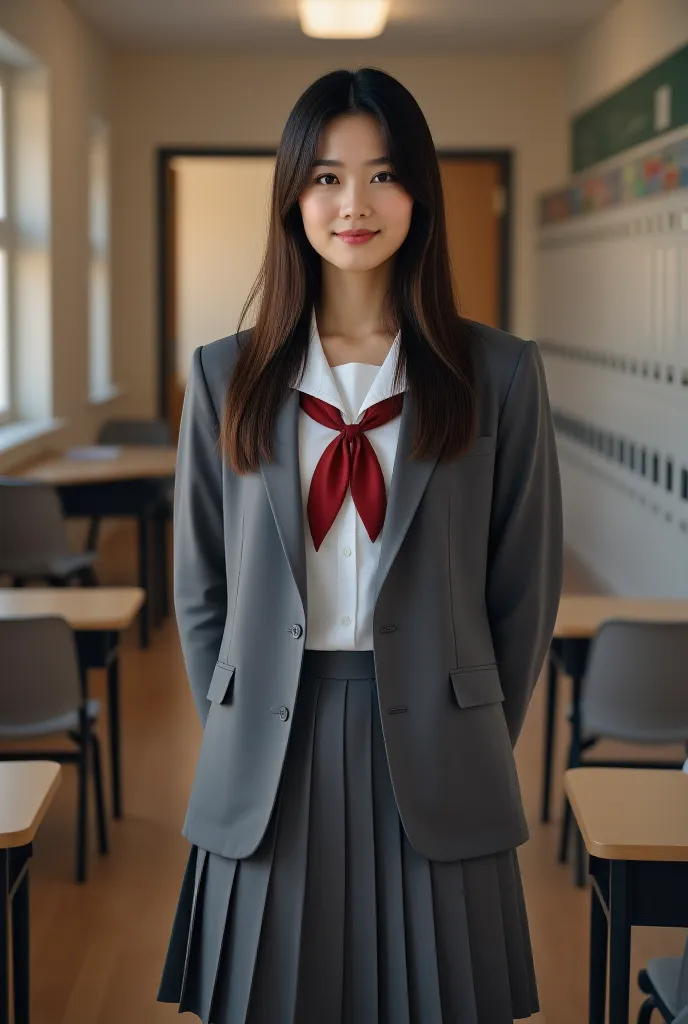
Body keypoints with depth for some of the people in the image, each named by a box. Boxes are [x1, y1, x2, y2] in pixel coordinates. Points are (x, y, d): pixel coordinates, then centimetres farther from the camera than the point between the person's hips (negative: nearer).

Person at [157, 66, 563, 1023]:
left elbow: (525, 586, 3)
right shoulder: (226, 377, 4)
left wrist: (474, 745, 6)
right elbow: (200, 591, 9)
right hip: (270, 771, 1)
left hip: (430, 773, -1)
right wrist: (240, 737, 7)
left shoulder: (499, 374, -1)